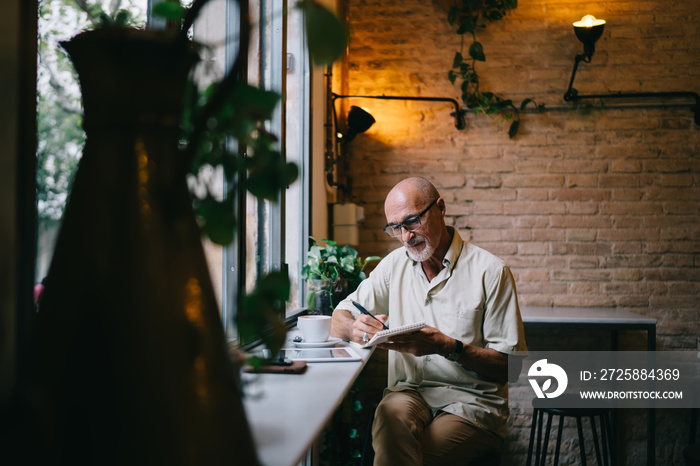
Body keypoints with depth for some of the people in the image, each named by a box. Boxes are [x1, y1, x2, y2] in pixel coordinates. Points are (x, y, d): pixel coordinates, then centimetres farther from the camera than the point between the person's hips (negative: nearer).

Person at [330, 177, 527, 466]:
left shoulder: (490, 271, -5)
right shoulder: (395, 264, 10)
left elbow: (510, 366, -6)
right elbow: (339, 320, 11)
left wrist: (448, 347, -22)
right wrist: (355, 329, -14)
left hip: (471, 402, -3)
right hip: (409, 392, 3)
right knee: (390, 418, -33)